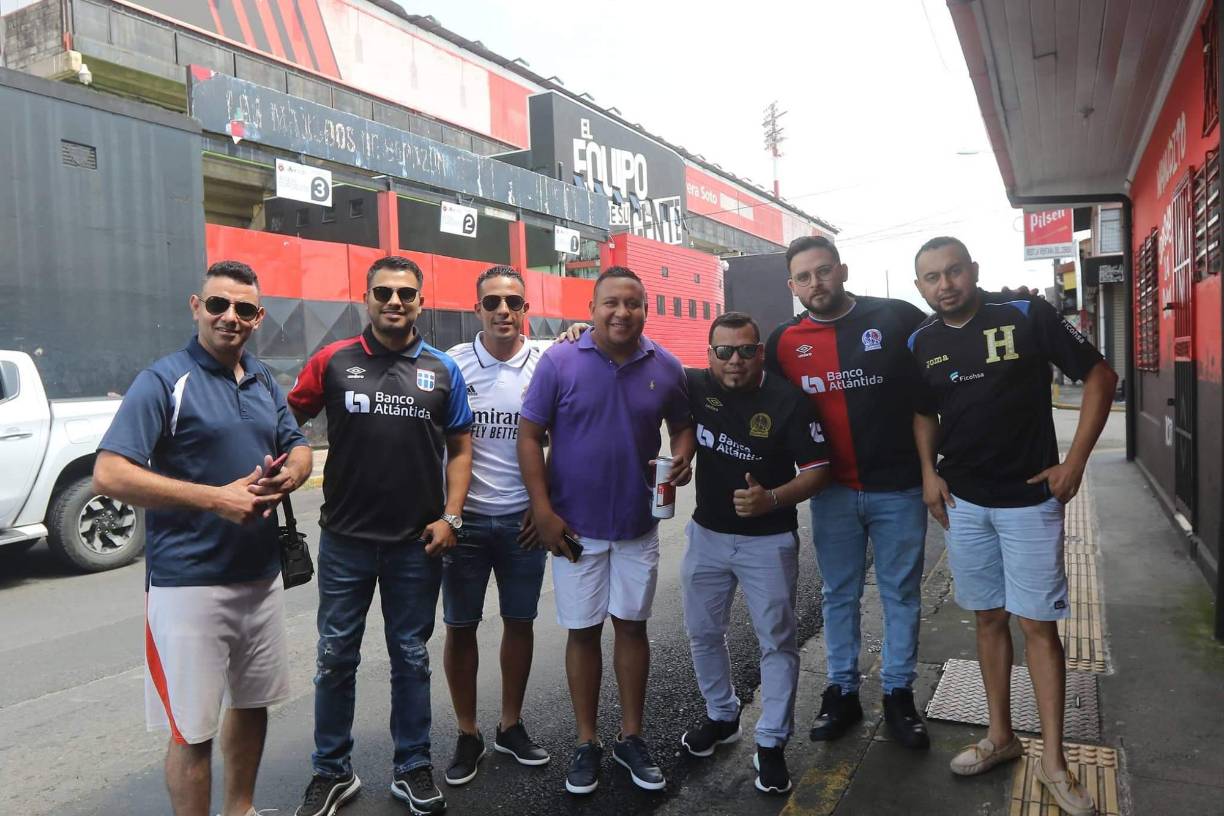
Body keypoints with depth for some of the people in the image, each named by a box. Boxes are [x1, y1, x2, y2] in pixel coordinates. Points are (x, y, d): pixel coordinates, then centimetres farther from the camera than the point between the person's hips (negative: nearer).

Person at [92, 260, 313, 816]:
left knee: (252, 704, 20)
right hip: (189, 581, -7)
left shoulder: (264, 380, 10)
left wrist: (288, 477, -9)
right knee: (193, 730, 3)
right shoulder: (163, 381, -11)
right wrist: (216, 498, -23)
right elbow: (109, 474, -18)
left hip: (262, 575, 7)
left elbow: (299, 450, 15)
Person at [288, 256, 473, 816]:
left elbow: (459, 448, 5)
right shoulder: (333, 362, 0)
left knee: (410, 658, 13)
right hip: (345, 539, 0)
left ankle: (412, 769, 29)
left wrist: (450, 516, -5)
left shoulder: (442, 370, 2)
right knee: (336, 658, 11)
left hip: (417, 542, 0)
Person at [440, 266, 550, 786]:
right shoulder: (452, 363, -4)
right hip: (465, 517, 0)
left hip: (523, 520, 1)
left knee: (519, 622, 12)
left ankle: (511, 726, 30)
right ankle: (467, 735, 25)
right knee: (460, 627, 7)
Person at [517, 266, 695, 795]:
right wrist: (543, 512, -13)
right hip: (575, 527, -2)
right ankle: (587, 742, 26)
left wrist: (683, 458, -12)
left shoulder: (666, 367, -2)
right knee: (583, 631, 10)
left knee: (632, 627, 13)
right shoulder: (559, 361, -9)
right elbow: (530, 436, -7)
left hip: (639, 525, 2)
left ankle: (631, 737, 29)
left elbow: (683, 426, 11)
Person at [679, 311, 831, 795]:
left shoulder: (789, 400, -15)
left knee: (777, 642, 4)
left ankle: (771, 745, 19)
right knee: (702, 633, 15)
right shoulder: (695, 387, -7)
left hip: (768, 540, -3)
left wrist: (772, 499, -29)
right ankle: (721, 717, 37)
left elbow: (818, 470, -12)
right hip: (706, 534, 4)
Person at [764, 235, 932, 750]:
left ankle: (898, 694, 27)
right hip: (832, 491, 2)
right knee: (839, 595, 13)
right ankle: (841, 691, 28)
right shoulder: (784, 342, 1)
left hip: (898, 486, -1)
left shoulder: (898, 318, -6)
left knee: (901, 594, 11)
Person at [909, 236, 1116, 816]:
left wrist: (1075, 463, -9)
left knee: (1038, 625, 1)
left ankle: (1053, 761, 14)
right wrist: (929, 472, 1)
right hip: (962, 501, 4)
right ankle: (1001, 735, 27)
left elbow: (1099, 376, -5)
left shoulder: (1027, 315, -11)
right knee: (989, 618, 13)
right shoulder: (920, 343, 2)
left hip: (1029, 498, -4)